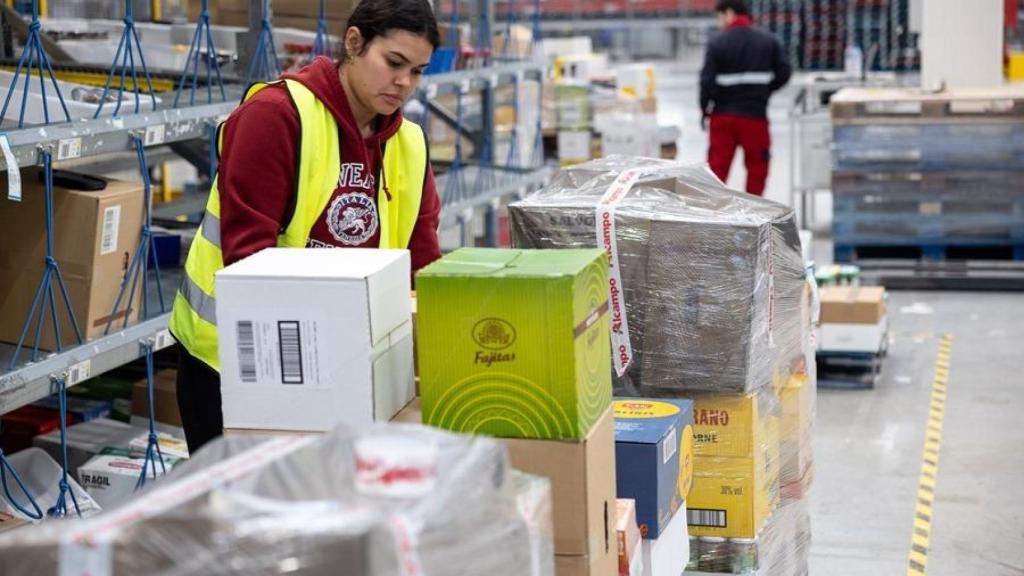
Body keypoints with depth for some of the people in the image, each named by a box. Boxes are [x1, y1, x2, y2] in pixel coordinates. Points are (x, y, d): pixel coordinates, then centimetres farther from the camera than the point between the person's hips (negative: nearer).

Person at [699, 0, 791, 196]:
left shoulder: (717, 43, -5)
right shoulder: (768, 41, 3)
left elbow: (707, 81, -9)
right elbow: (783, 73, 3)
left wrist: (705, 110, 4)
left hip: (723, 115, -1)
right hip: (755, 114, 1)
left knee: (718, 165, 4)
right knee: (757, 165, 10)